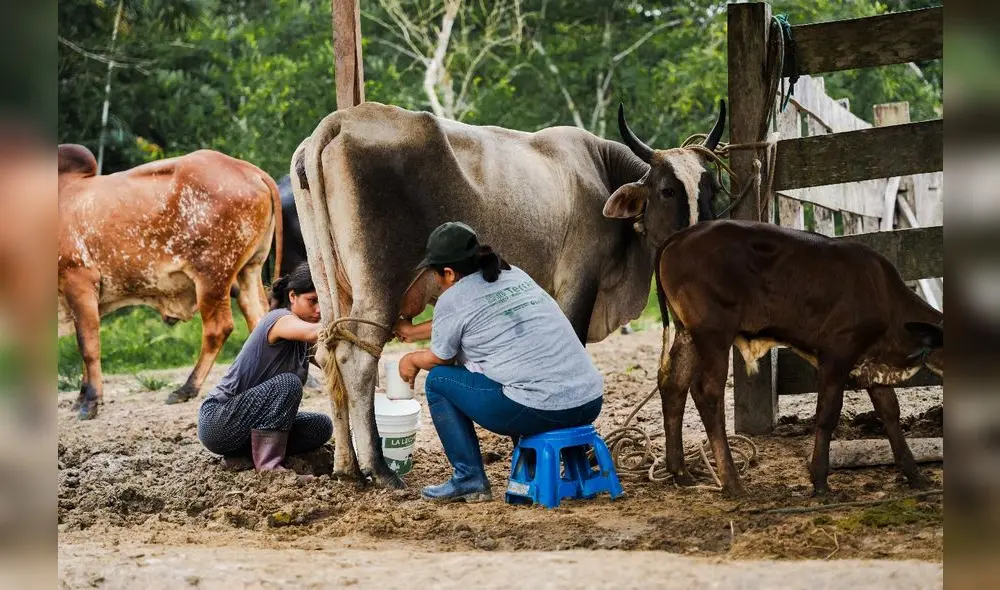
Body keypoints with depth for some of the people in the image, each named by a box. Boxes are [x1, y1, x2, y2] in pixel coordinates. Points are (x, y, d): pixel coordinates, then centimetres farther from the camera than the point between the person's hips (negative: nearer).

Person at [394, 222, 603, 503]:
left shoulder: (453, 299, -2)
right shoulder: (516, 275, 20)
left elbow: (439, 358, 15)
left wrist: (413, 360, 36)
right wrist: (413, 331, 48)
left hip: (537, 413, -7)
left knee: (438, 379, 12)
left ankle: (469, 479, 11)